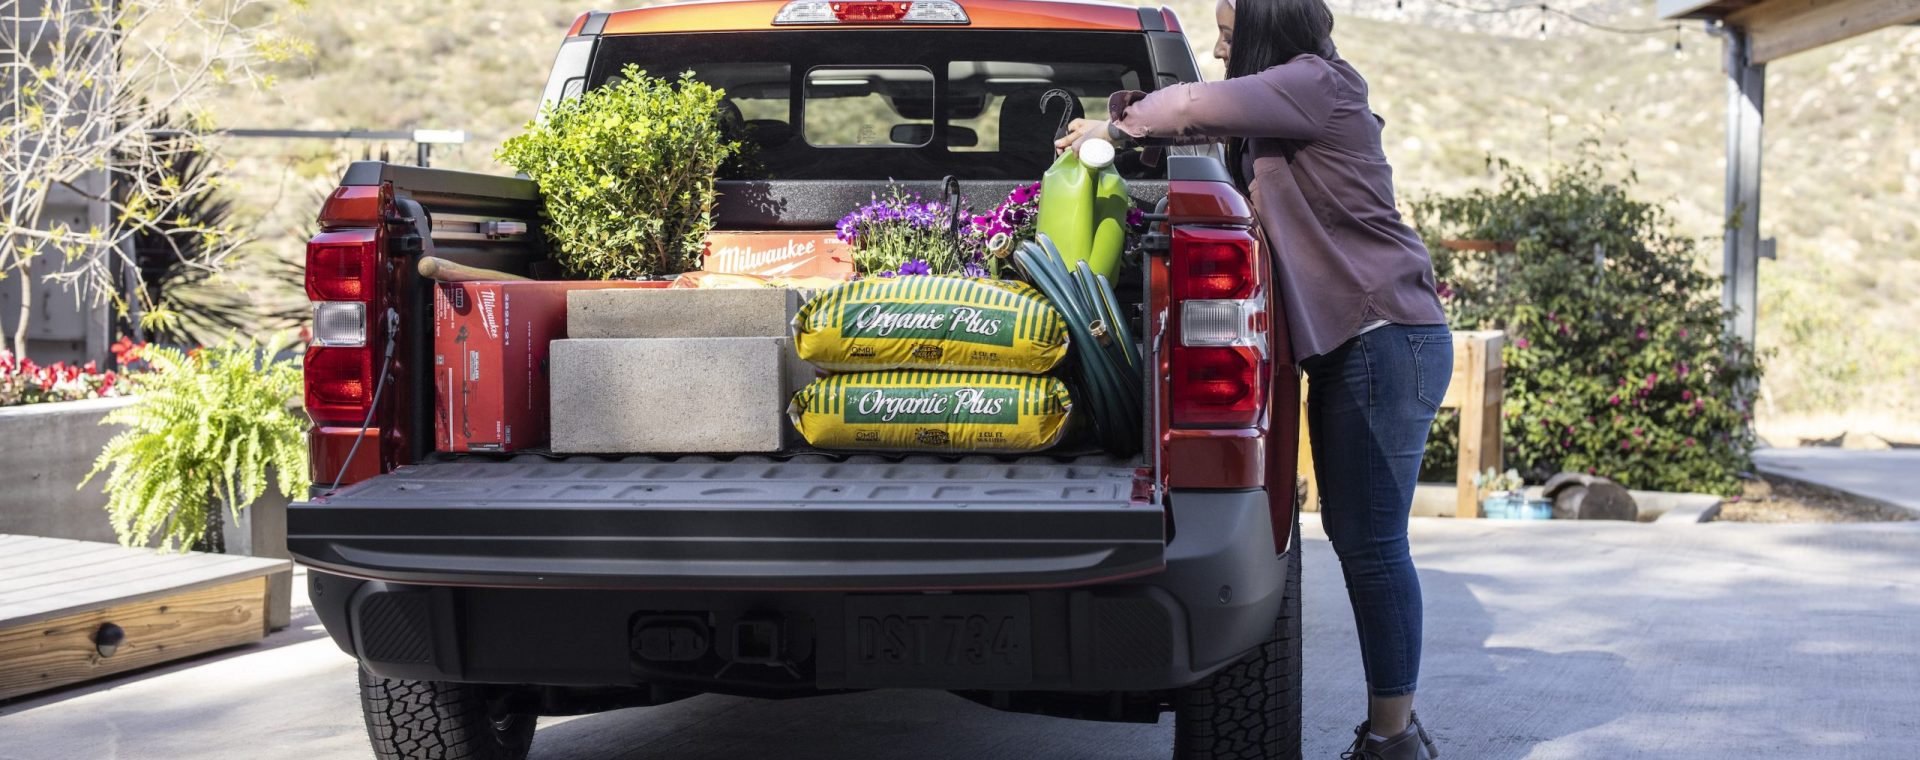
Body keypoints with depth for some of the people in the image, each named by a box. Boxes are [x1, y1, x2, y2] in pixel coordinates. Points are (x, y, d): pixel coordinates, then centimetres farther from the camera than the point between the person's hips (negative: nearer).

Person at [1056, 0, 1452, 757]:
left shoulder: (1319, 82, -9)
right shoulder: (1285, 111, 18)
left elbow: (1200, 105, -18)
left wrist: (1118, 124, -3)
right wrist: (1123, 123, 10)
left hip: (1387, 339, -10)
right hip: (1345, 342, 10)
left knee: (1371, 542, -9)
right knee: (1352, 533, 12)